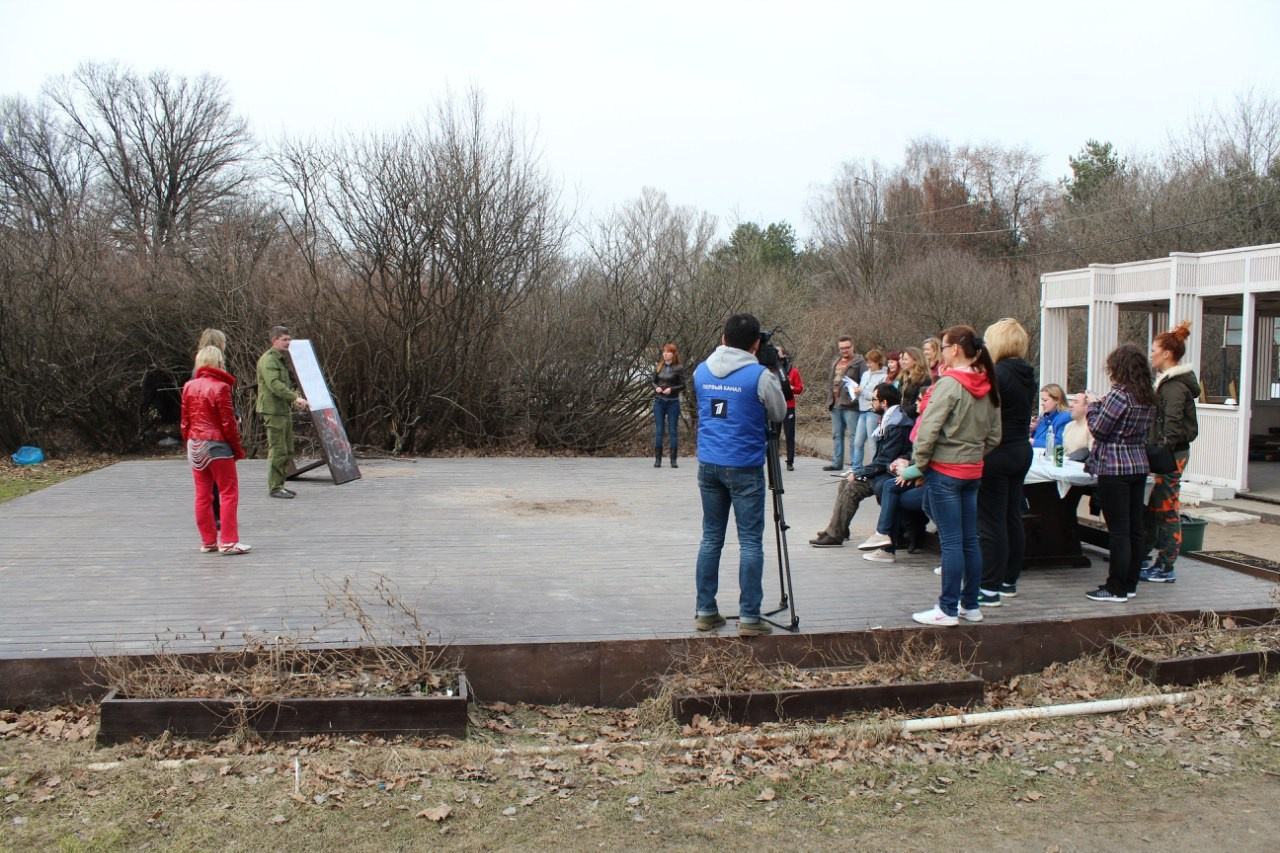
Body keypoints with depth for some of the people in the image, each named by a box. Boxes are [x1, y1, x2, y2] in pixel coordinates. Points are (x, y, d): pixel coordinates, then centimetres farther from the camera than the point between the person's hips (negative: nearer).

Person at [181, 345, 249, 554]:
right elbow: (228, 423, -13)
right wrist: (238, 449, -4)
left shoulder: (189, 387, 6)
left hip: (195, 446, 7)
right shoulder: (220, 387, -13)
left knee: (202, 494, 11)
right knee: (229, 492, 0)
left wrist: (190, 444, 19)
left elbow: (185, 422, 10)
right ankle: (228, 541, -3)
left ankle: (208, 541, 16)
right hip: (216, 445, -7)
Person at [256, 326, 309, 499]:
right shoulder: (267, 360, -11)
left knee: (287, 451, 12)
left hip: (284, 410, 10)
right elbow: (274, 384, -24)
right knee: (278, 450, -8)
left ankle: (279, 485, 20)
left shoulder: (282, 360, 21)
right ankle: (274, 488, -3)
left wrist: (296, 398, 5)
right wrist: (295, 398, -29)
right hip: (273, 411, -10)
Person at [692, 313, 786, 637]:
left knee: (711, 538, 12)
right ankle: (749, 617, 1)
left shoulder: (701, 372, 4)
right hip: (744, 467, -5)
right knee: (750, 542, 1)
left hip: (708, 464, 5)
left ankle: (705, 612, 16)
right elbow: (778, 415, 3)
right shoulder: (760, 375, -11)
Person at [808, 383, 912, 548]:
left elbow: (884, 461, -22)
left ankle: (835, 535, -11)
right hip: (885, 471, 11)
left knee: (853, 488, -19)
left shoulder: (897, 425, -22)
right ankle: (833, 531, 8)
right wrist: (859, 472, 7)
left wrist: (858, 474, -13)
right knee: (847, 483, 7)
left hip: (891, 475, -11)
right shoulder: (890, 420, 11)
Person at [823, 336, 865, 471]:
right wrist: (830, 399, 15)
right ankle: (837, 462, 19)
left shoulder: (859, 362, -3)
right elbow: (829, 380, 25)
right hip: (835, 404, 8)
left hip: (850, 405, -8)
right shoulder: (835, 362, 20)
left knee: (853, 435, -6)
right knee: (837, 435, 12)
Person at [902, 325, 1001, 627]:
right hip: (973, 472, 8)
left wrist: (918, 464, -10)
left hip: (944, 470, -8)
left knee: (951, 542, -4)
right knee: (970, 540, 13)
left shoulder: (949, 383, -15)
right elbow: (994, 435, 14)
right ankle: (970, 605, 22)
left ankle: (948, 610, 2)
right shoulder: (988, 387, 8)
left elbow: (929, 428, -19)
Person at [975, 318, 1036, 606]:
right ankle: (1009, 581, 25)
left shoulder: (998, 374, -18)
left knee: (991, 523, -4)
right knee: (1013, 519, 15)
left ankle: (990, 588, -1)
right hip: (1021, 451, 9)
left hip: (997, 454, -9)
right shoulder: (1026, 374, 8)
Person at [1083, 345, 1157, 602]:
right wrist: (1101, 404, 16)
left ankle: (1117, 588, 0)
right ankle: (1130, 584, 18)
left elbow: (1098, 429, -13)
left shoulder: (1119, 395, -16)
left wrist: (1093, 404, 3)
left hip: (1115, 470, -8)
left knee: (1118, 531, -5)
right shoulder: (1148, 398, 10)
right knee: (1134, 528, 11)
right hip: (1139, 467, 8)